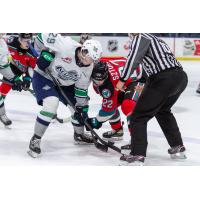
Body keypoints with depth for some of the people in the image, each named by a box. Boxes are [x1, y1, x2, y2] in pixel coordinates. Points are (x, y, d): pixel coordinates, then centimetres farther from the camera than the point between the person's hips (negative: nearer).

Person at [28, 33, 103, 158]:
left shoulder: (88, 68, -12)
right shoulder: (67, 46, -33)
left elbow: (82, 89, -1)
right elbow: (44, 35, -26)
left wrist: (82, 108, -2)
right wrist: (45, 53, -26)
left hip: (64, 84, 7)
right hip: (43, 77, -7)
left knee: (77, 107, 9)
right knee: (52, 103, -29)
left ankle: (79, 135, 39)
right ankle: (35, 140, -17)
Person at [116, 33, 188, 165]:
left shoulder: (140, 37, 5)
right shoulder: (157, 40, 30)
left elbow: (134, 57, -11)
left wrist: (123, 80, -12)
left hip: (164, 79, -9)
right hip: (182, 77, 9)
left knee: (139, 116, -1)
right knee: (163, 111, 32)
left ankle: (137, 156, -8)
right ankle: (178, 148, 34)